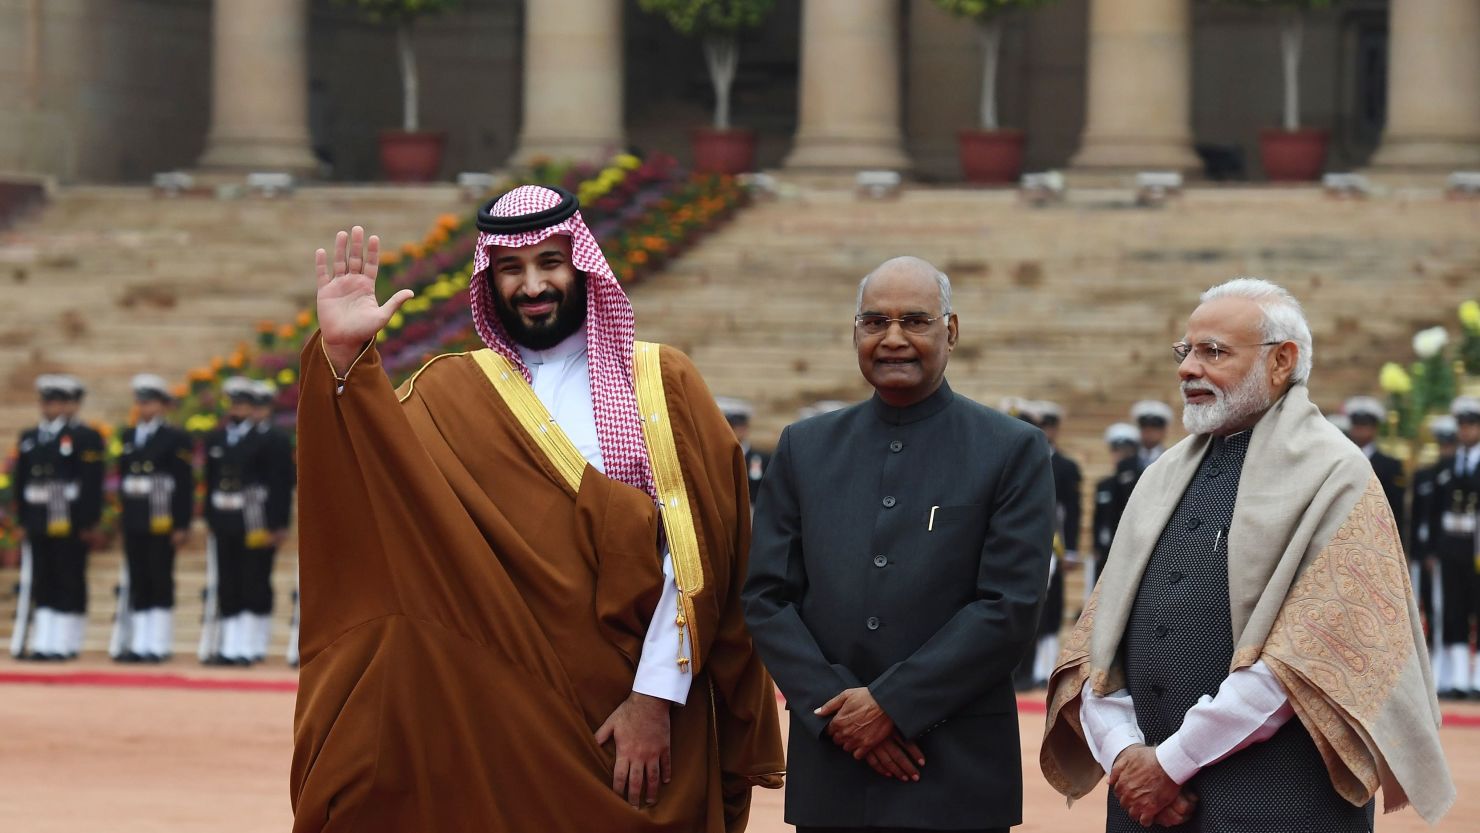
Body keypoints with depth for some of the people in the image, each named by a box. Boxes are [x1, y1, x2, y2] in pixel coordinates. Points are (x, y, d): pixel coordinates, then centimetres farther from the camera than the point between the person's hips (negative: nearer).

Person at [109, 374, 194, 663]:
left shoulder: (175, 439, -4)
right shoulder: (129, 436, 14)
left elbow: (185, 486, -7)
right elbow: (123, 477, 16)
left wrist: (182, 526, -11)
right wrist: (123, 515, 11)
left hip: (162, 522, -6)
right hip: (134, 521, 6)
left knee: (160, 582, -2)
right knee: (137, 583, 6)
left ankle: (158, 644, 0)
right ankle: (139, 643, 9)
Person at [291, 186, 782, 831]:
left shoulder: (662, 384, 2)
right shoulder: (454, 391, 7)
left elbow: (688, 553, -6)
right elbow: (381, 467, -12)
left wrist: (656, 697, -14)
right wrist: (344, 353, -26)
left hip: (635, 718, -1)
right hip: (496, 713, 1)